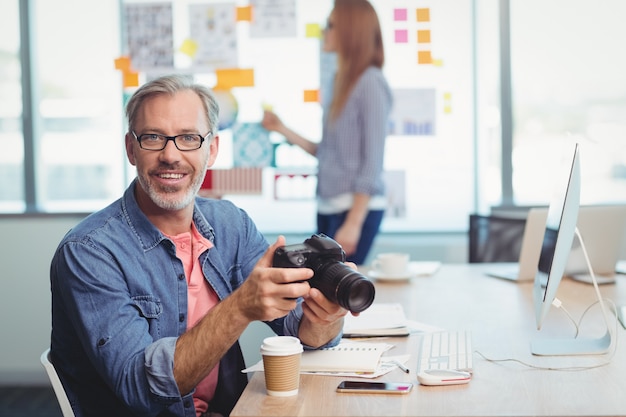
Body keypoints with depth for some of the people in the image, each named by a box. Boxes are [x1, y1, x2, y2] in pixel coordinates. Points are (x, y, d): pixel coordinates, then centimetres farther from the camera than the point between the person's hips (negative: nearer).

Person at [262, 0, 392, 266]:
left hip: (357, 208, -8)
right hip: (328, 207, 8)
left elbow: (373, 162, -13)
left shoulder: (370, 83, -10)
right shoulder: (342, 83, 13)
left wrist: (353, 223, -17)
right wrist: (282, 130, 14)